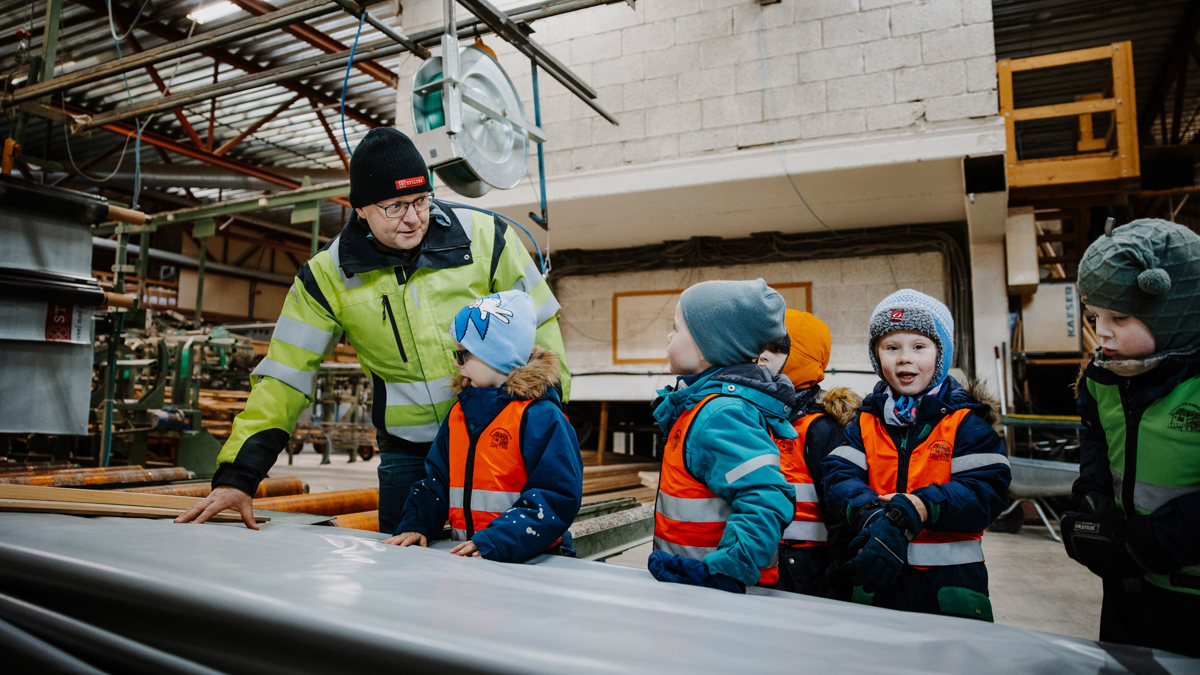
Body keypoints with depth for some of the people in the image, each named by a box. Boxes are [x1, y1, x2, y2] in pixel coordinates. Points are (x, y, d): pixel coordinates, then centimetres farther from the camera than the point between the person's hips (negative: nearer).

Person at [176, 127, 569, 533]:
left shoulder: (483, 237, -8)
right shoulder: (327, 276, -5)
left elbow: (539, 328, 1)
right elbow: (283, 379, -3)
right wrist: (236, 475, -8)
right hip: (409, 452, 1)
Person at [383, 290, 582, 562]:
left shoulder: (539, 416, -9)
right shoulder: (459, 413, 16)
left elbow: (558, 496, -15)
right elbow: (437, 479, 20)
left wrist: (495, 541, -23)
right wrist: (415, 524, 2)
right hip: (464, 554, 6)